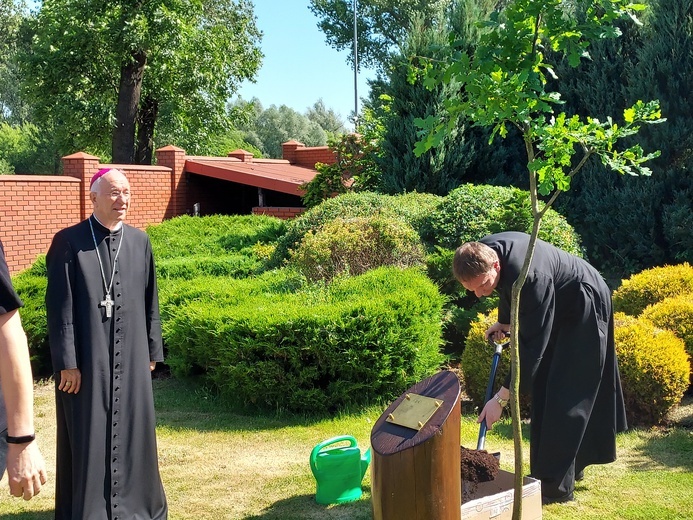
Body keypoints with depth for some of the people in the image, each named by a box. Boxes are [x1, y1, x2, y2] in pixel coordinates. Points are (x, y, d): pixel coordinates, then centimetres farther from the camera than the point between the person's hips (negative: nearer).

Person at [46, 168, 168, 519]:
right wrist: (66, 362, -12)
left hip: (130, 356, 4)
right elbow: (59, 307, -9)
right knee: (87, 435, 4)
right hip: (87, 356, -4)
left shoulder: (140, 241, 5)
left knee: (131, 430, 11)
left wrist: (152, 351, 10)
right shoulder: (68, 242, -7)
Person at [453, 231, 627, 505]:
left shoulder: (530, 278, -41)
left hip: (583, 312, -9)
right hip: (558, 307, 9)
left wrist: (501, 397, -35)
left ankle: (557, 485, -4)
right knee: (542, 389, 11)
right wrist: (504, 321, 16)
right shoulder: (483, 252, -16)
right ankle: (570, 467, 23)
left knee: (563, 398, -10)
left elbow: (531, 346, -38)